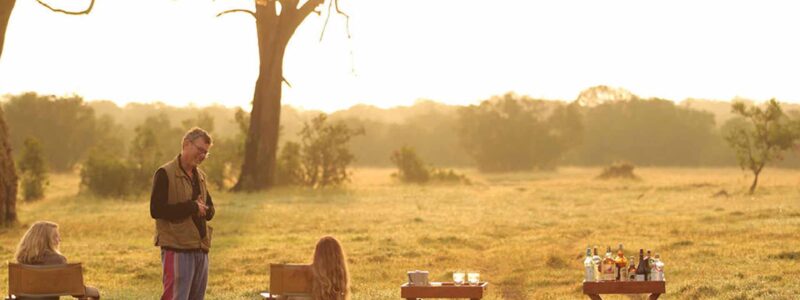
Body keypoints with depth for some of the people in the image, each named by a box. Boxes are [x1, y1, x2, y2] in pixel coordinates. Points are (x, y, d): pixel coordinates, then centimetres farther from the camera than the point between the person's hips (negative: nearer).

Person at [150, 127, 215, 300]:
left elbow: (210, 210, 22)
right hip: (177, 249, -8)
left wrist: (204, 209, -3)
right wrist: (191, 207, -15)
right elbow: (156, 210, -17)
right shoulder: (165, 174, -7)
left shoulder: (200, 176, 17)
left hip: (200, 249, 8)